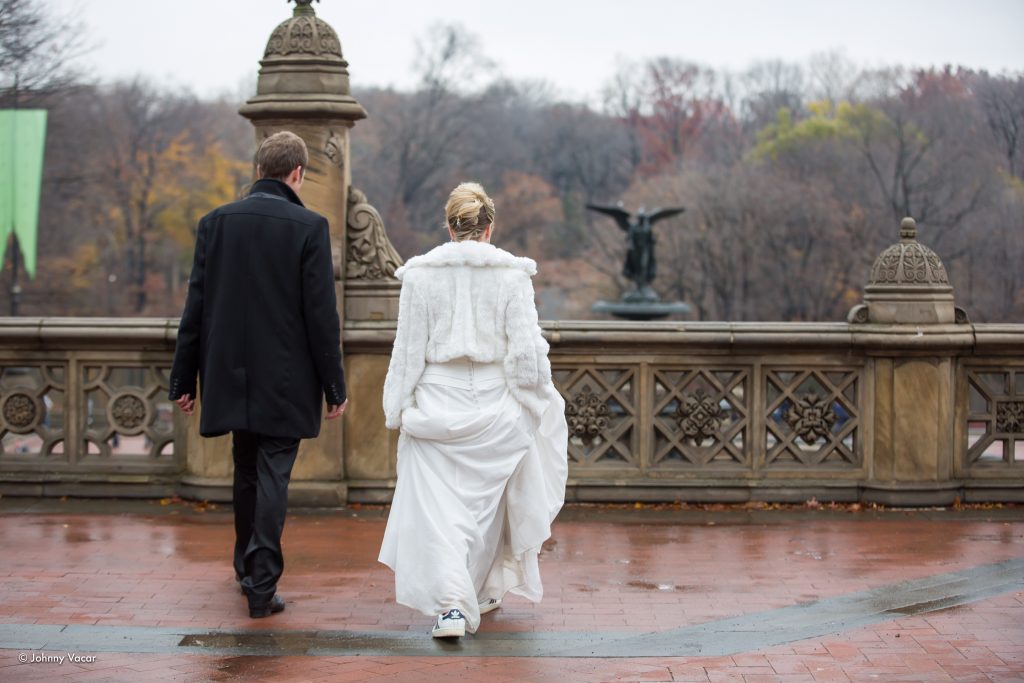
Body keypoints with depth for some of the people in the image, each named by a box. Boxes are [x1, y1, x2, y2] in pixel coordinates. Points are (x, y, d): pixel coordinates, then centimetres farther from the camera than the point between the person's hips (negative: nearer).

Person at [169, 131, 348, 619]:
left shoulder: (215, 223, 2)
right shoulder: (309, 227, -9)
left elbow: (196, 307, 3)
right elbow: (321, 314, -10)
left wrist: (184, 378, 9)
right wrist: (334, 386, -3)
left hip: (232, 377, 4)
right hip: (286, 379, -4)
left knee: (247, 472, 19)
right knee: (272, 477, 0)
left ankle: (248, 566, 34)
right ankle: (262, 585, -3)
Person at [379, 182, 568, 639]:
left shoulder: (420, 275, -3)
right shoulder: (512, 274, -5)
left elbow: (408, 350, 0)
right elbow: (526, 349, -5)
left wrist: (398, 409, 7)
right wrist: (536, 404, 7)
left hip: (437, 402, -1)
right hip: (494, 405, 1)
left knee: (438, 508, -1)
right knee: (486, 502, 18)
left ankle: (450, 603, -15)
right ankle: (484, 592, 31)